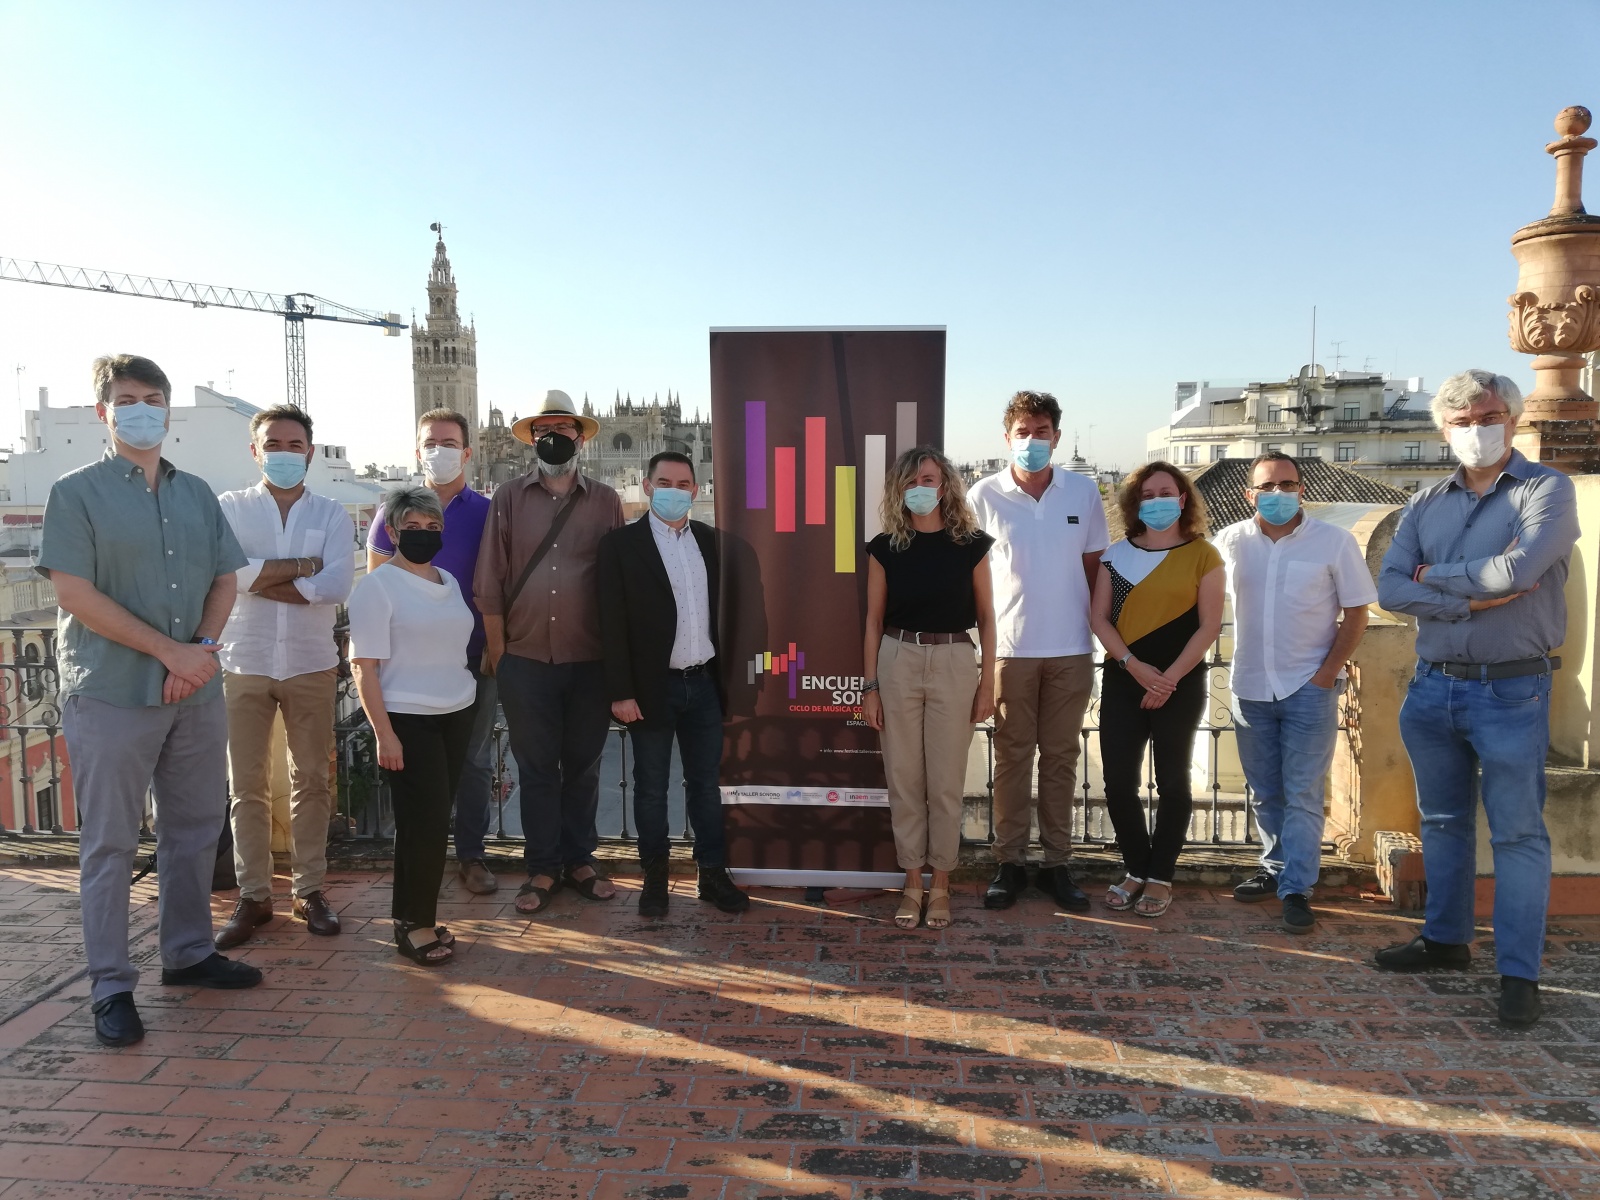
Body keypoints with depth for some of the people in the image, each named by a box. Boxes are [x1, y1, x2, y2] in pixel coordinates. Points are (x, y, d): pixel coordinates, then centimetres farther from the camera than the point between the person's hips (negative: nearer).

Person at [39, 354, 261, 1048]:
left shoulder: (197, 494, 12)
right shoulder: (76, 493, -3)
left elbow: (224, 580, 10)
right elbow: (75, 593, -11)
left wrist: (204, 647, -8)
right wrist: (171, 651, -15)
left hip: (196, 692, 5)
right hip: (111, 695, -5)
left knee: (196, 828, 13)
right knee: (109, 843, 3)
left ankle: (188, 953, 29)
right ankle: (111, 988, 12)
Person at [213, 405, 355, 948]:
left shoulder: (332, 514, 3)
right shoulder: (229, 508, 3)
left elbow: (338, 584, -13)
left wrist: (260, 579, -13)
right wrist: (301, 566, -14)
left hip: (311, 664, 0)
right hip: (244, 664, 0)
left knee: (311, 780, 7)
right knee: (247, 785, 5)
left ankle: (310, 889, 18)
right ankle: (253, 896, 16)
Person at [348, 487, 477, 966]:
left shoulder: (449, 581, 12)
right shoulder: (377, 587, -7)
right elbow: (364, 667, -11)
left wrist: (467, 701, 14)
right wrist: (384, 733, -16)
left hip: (456, 715, 6)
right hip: (408, 720, -6)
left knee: (428, 822, 10)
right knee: (427, 822, -5)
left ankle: (411, 916, 21)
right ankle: (415, 925, 8)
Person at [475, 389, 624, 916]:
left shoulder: (605, 500, 5)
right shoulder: (508, 498, 4)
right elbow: (490, 582, 2)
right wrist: (496, 653, 0)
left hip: (589, 660, 1)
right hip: (525, 659, 0)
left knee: (583, 765, 11)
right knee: (536, 767, 8)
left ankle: (580, 860, 25)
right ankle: (542, 868, 19)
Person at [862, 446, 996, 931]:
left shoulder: (970, 544, 0)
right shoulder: (885, 547, 2)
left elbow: (986, 617, 4)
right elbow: (874, 620, 6)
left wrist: (987, 683, 0)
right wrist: (871, 686, 3)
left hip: (954, 664, -1)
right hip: (898, 662, 1)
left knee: (946, 781, 4)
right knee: (904, 778, 6)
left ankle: (940, 883, 19)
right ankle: (912, 882, 19)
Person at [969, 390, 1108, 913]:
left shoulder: (1084, 493, 2)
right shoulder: (984, 496, -3)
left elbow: (1094, 567, 9)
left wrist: (1099, 632, 7)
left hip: (1072, 649, 2)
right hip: (1010, 648, -1)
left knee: (1061, 757, 10)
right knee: (1012, 756, 6)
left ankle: (1057, 863, 20)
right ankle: (1010, 862, 17)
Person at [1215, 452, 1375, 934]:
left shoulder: (1334, 542, -5)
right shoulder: (1230, 542, 2)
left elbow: (1356, 613, -2)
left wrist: (1328, 672, -9)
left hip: (1309, 689, -3)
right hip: (1250, 689, 3)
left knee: (1302, 795, -3)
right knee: (1265, 793, 14)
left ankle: (1297, 889, 3)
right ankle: (1275, 868, 29)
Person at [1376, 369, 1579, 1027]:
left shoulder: (1546, 489, -5)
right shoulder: (1426, 503, 8)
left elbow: (1517, 568, -21)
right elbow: (1390, 587, -3)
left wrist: (1433, 576, -7)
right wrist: (1470, 599, -15)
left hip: (1510, 692, -5)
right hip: (1432, 685, 5)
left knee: (1518, 833, 0)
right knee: (1443, 822, 16)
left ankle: (1519, 973, 8)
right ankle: (1445, 938, 30)